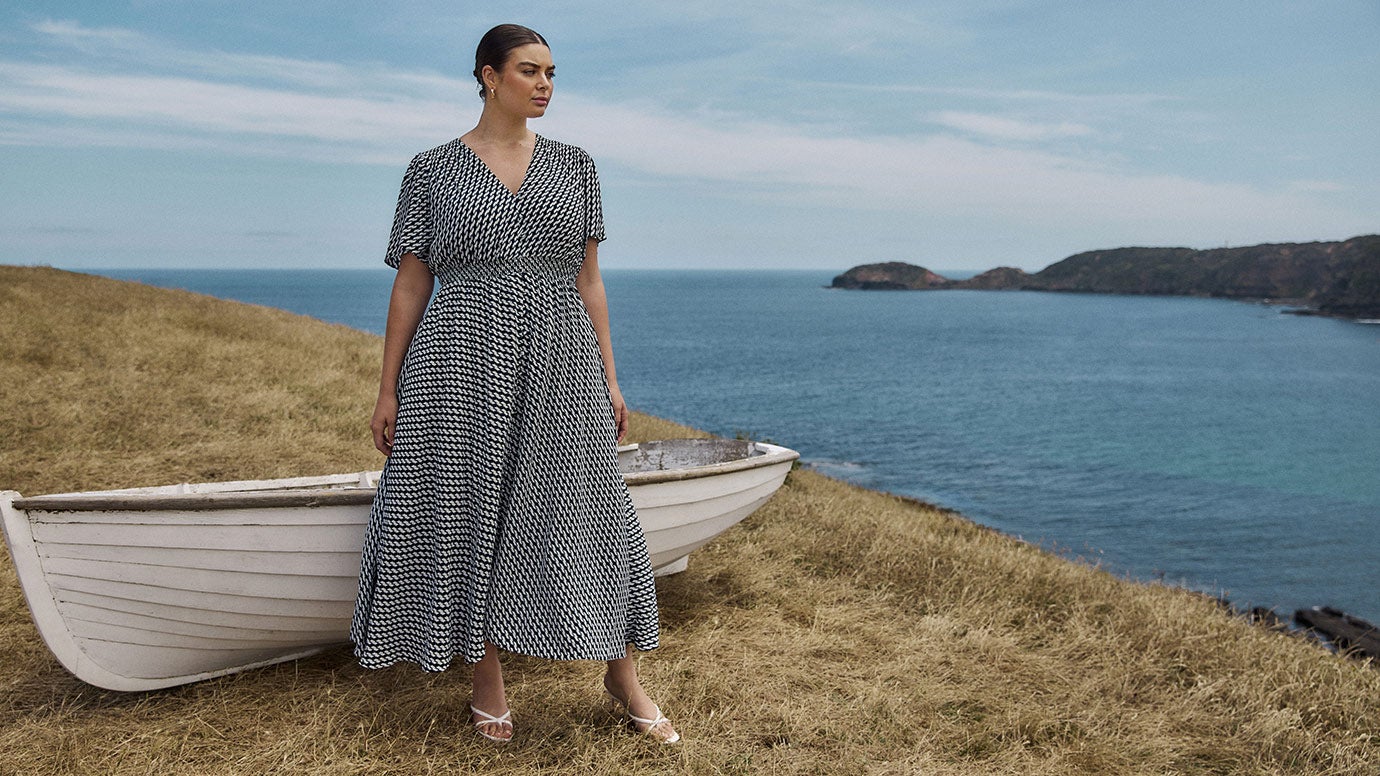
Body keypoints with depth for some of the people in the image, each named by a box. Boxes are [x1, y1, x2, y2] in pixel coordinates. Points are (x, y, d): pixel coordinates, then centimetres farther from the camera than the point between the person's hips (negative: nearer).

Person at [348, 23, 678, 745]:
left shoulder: (574, 166, 10)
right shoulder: (432, 170, 3)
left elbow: (588, 279, 10)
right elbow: (410, 286, 3)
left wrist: (609, 378, 5)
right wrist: (388, 390, 1)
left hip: (560, 364, 2)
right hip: (463, 366, -1)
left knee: (585, 511, 3)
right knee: (469, 513, 4)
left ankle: (623, 676, 18)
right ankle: (488, 679, 22)